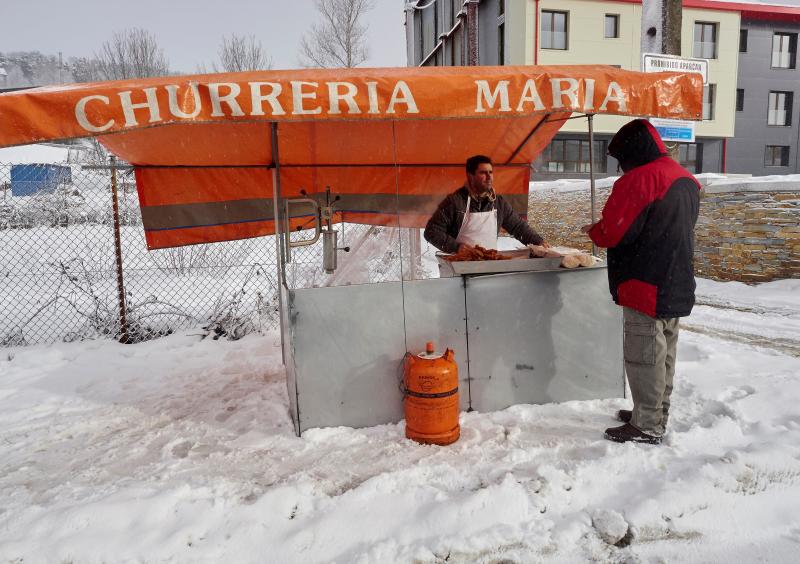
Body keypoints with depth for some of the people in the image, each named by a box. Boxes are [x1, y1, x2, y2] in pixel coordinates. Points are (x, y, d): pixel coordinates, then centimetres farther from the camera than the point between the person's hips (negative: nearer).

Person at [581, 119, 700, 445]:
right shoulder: (685, 179, 13)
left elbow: (612, 233, -18)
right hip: (677, 286, 9)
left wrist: (591, 230, 3)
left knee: (644, 357, -1)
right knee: (664, 354, 17)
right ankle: (657, 414, 30)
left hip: (646, 287, -9)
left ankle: (647, 427, 8)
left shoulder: (638, 179, -17)